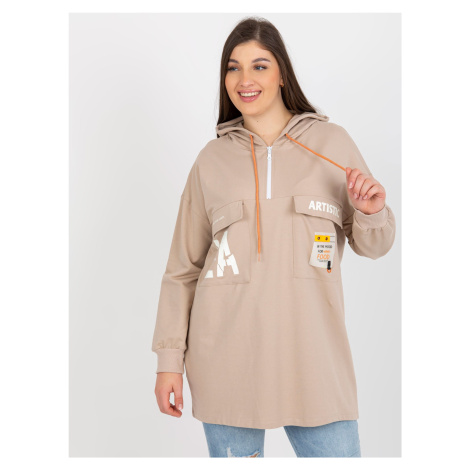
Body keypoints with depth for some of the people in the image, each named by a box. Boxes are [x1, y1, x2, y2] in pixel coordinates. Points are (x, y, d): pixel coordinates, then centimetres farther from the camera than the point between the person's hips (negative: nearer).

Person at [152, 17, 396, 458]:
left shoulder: (331, 142, 5)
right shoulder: (212, 158, 7)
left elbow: (370, 246, 11)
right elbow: (183, 268, 9)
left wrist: (371, 212, -11)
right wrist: (169, 356, 5)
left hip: (313, 355, 0)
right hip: (226, 359, 1)